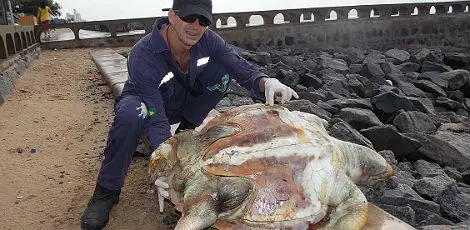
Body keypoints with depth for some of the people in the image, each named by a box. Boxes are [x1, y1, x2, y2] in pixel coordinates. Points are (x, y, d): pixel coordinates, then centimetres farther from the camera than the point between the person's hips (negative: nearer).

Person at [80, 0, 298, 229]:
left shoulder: (207, 40, -20)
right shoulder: (142, 55, -35)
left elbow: (241, 67, -19)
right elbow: (156, 118, -38)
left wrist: (265, 82, -42)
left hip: (182, 104, 5)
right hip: (147, 105, -4)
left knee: (223, 69, -15)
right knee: (131, 115, -41)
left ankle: (187, 131, -2)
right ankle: (107, 191, -20)